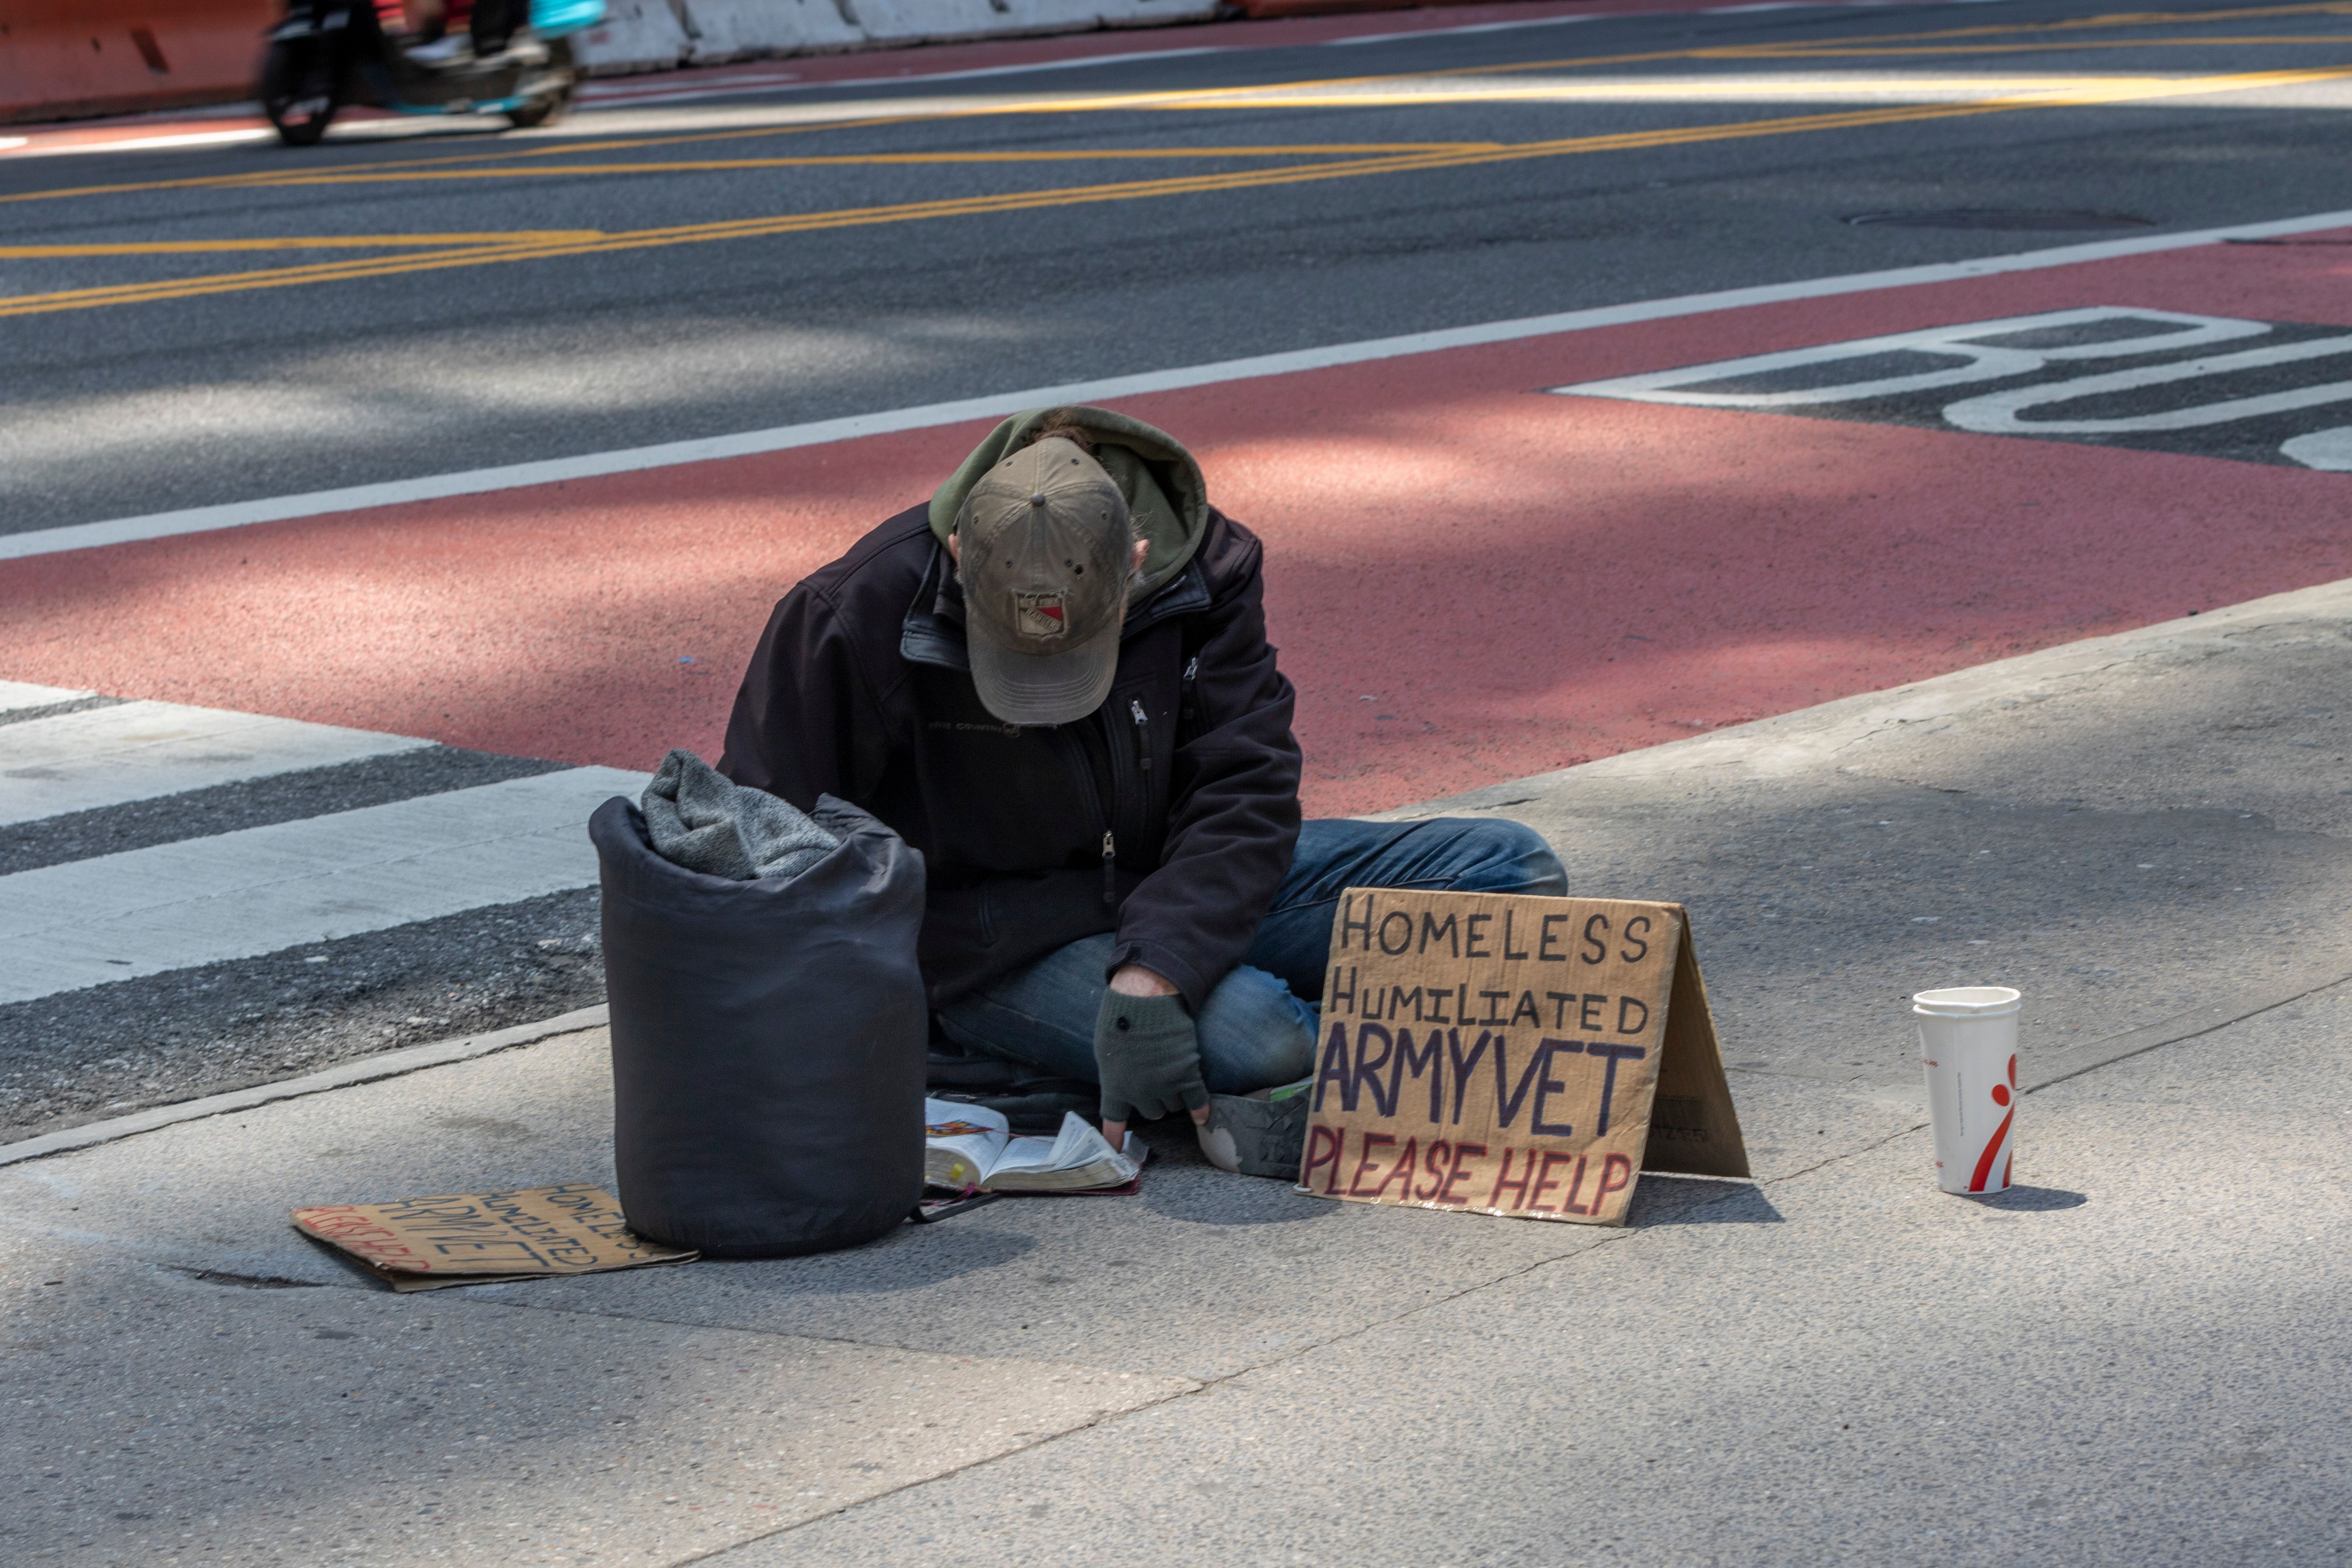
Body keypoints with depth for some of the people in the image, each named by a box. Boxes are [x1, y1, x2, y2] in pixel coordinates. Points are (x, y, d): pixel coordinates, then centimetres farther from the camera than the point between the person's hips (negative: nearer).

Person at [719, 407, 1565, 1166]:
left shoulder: (1207, 571, -15)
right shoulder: (868, 610, -21)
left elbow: (1242, 798, -17)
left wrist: (1152, 974, -33)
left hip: (1186, 886, 4)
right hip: (1000, 946, -4)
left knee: (1515, 870, -9)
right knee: (1249, 1042, -33)